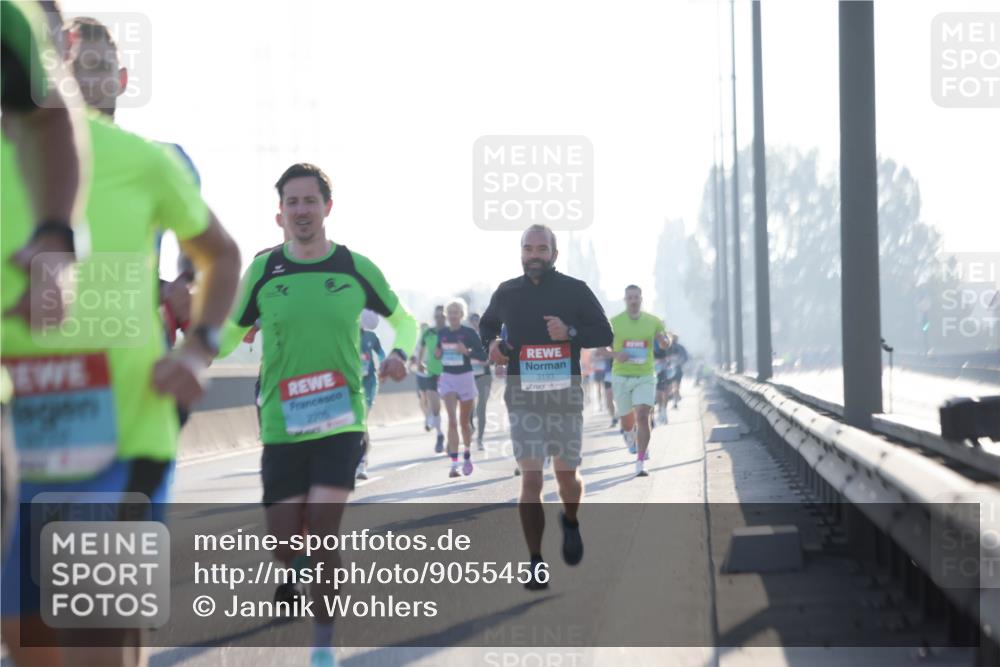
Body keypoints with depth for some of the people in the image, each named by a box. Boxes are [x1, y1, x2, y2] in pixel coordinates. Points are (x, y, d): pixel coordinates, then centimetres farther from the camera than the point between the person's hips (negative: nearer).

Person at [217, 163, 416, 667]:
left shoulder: (356, 267, 1)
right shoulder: (263, 270, 1)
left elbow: (402, 318, 16)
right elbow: (231, 332, 10)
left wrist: (400, 353, -6)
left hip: (340, 422, -1)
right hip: (281, 426, 1)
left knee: (323, 531, -14)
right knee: (284, 541, 0)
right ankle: (295, 571, 39)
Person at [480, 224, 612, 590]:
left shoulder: (575, 291, 1)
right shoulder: (506, 293, 6)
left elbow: (605, 334, 2)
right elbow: (486, 323, 25)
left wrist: (571, 332, -17)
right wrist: (491, 343, 2)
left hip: (565, 395, 0)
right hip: (522, 398, 0)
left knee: (567, 475, 7)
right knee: (530, 479, -8)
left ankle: (571, 522, 42)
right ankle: (536, 564, -4)